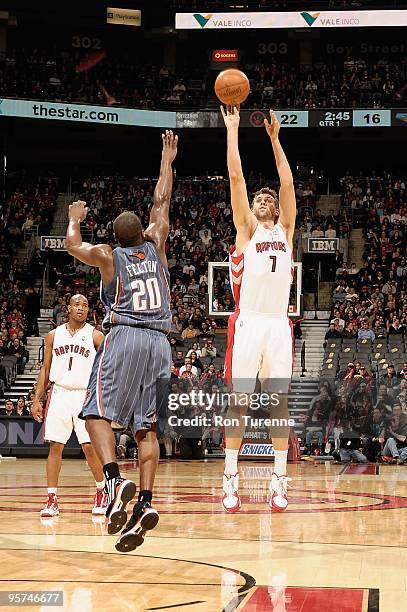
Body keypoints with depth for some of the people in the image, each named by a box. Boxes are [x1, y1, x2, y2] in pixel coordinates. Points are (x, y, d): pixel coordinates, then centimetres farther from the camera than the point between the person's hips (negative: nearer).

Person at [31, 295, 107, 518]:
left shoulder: (95, 336, 1)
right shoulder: (53, 335, 10)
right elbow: (45, 369, 13)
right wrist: (36, 399, 7)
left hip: (85, 395, -2)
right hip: (59, 394, 2)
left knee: (90, 446, -7)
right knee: (55, 446, -3)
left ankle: (102, 491, 14)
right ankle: (52, 499, 0)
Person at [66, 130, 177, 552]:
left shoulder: (108, 256, 7)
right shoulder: (155, 247, 14)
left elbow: (73, 245, 20)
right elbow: (161, 203, 26)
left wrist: (75, 219, 39)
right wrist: (167, 160, 35)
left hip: (124, 336, -4)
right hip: (159, 341, 4)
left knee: (97, 413, -5)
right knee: (146, 427, 2)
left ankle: (114, 481, -30)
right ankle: (144, 503, -11)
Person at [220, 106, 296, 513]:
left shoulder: (285, 230, 20)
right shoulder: (246, 229, 12)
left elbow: (287, 182, 15)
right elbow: (235, 176, 7)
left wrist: (274, 138, 16)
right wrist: (232, 128, 9)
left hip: (279, 323, 3)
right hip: (248, 322, -3)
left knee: (279, 401, 1)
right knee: (240, 400, -4)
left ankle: (279, 480, 2)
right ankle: (230, 479, -2)